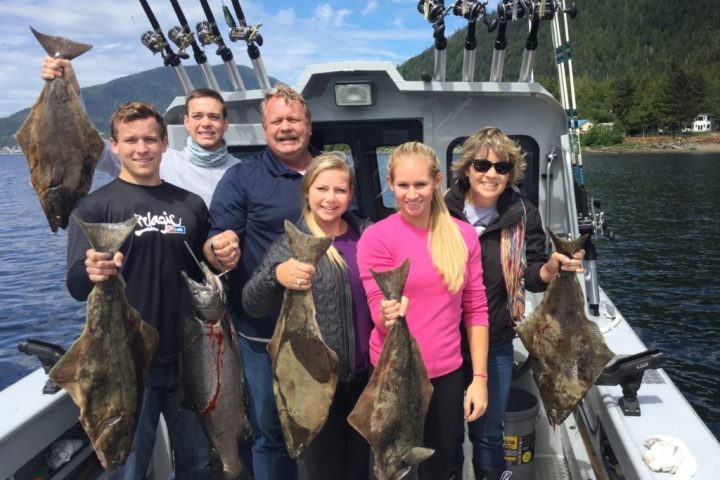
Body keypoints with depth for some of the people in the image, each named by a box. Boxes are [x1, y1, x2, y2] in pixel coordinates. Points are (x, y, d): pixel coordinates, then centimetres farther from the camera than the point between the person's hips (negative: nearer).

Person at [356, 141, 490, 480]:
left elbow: (476, 309, 2)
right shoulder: (376, 237, -11)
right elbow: (378, 314, -11)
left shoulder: (463, 235, -1)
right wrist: (391, 315, -34)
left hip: (448, 374, 3)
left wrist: (479, 377, -2)